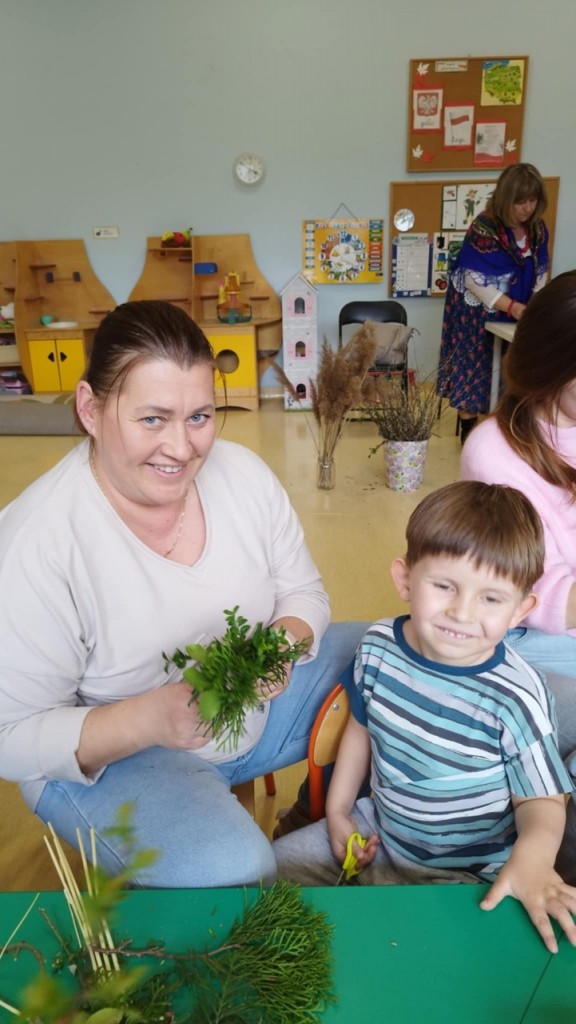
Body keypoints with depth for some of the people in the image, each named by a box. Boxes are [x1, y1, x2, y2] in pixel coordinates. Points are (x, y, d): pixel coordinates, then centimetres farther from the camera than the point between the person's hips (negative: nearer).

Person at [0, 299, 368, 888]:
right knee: (234, 871, -31)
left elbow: (302, 592, 1)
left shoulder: (243, 473, -10)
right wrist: (146, 720, -35)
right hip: (106, 756, -5)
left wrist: (284, 643, -22)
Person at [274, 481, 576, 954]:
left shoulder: (516, 698, -28)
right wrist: (337, 811, 7)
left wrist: (532, 857, -37)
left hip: (458, 874, -4)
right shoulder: (379, 645, -13)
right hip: (376, 829, 5)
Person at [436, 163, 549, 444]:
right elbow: (475, 279, -23)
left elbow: (539, 272, 9)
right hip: (478, 313, -6)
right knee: (474, 365, 0)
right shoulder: (484, 229, -19)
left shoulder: (537, 229, 1)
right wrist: (513, 307, -28)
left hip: (516, 315, 6)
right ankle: (469, 428, 11)